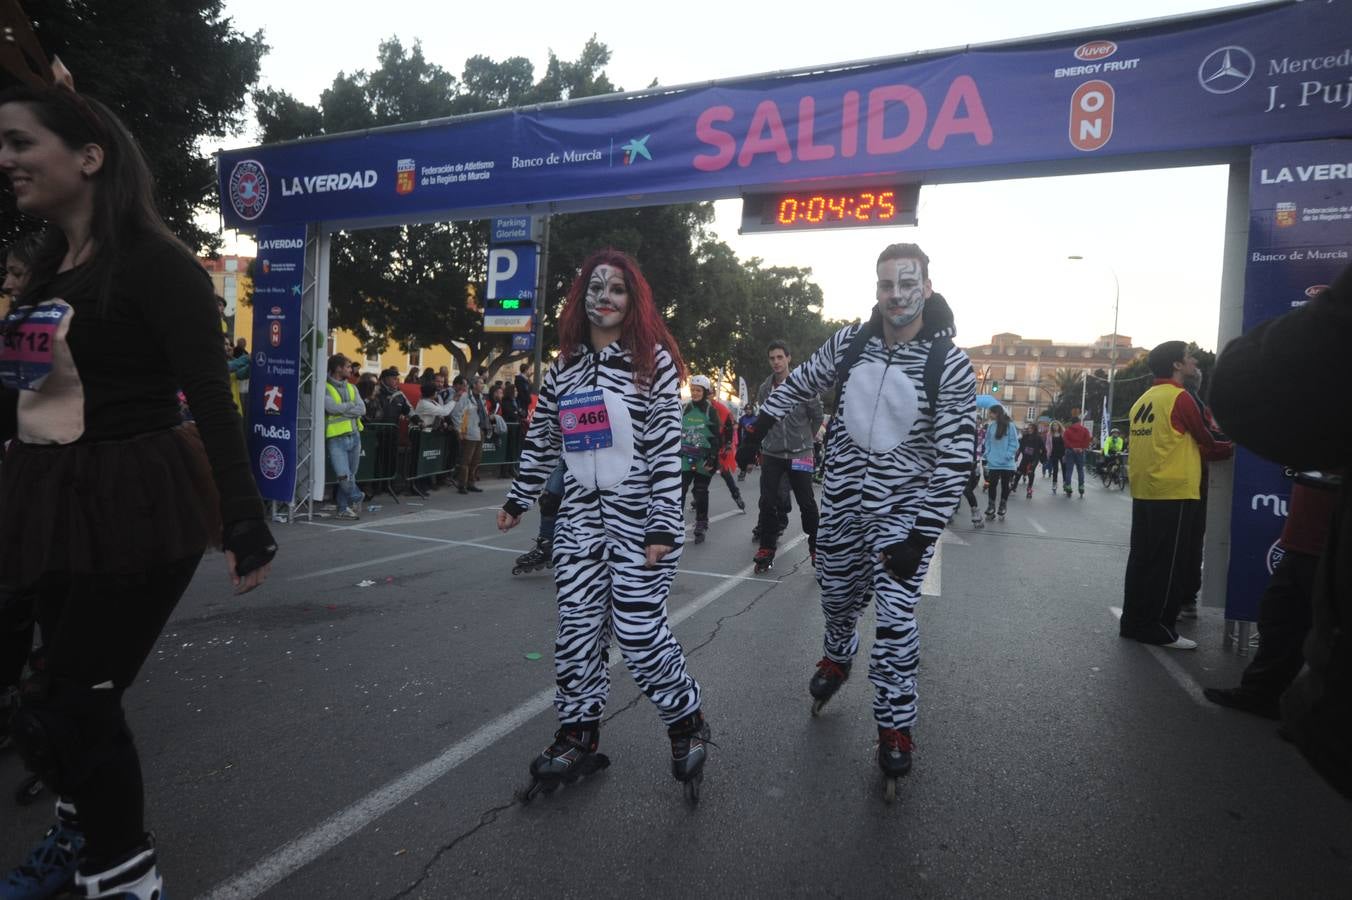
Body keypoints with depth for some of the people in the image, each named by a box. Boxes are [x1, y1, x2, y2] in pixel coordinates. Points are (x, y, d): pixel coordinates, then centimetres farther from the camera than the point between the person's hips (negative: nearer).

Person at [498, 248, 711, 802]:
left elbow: (667, 448, -12)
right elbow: (542, 442, 18)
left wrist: (663, 525, -17)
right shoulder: (563, 366, 9)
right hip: (579, 517, 5)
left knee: (637, 629, -3)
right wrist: (519, 499, 22)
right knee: (577, 625, 6)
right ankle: (579, 736, 24)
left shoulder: (653, 360, -6)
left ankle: (687, 725, 21)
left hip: (639, 518, -5)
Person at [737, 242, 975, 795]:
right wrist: (756, 432, 14)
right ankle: (836, 660, 51)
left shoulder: (950, 365, -15)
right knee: (838, 597, 19)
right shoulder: (849, 342, -4)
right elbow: (798, 386, 14)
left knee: (894, 619, -7)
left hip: (905, 510, -3)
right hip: (842, 500, 4)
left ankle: (895, 730, 11)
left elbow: (955, 460, -15)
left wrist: (921, 536, -20)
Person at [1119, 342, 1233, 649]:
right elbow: (1206, 442, 0)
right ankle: (1158, 629, 4)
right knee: (1169, 564, -1)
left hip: (1143, 492, 7)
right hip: (1174, 493, -7)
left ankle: (1133, 622, 16)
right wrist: (1230, 449, 17)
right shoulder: (1179, 397, -9)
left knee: (1142, 559, 11)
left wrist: (1198, 453, 18)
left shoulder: (1143, 400, 13)